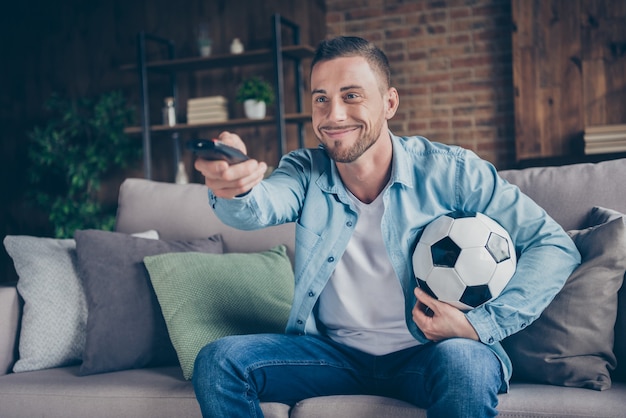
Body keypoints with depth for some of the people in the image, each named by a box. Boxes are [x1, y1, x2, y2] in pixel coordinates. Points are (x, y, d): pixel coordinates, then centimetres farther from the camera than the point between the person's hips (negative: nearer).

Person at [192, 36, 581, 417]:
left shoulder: (448, 171, -11)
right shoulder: (307, 172, -4)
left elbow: (555, 246, -9)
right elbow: (261, 207, -26)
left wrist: (482, 324, -19)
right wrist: (234, 187, -51)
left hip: (426, 356, -2)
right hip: (334, 352, 3)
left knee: (465, 363, -36)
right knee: (218, 360, -15)